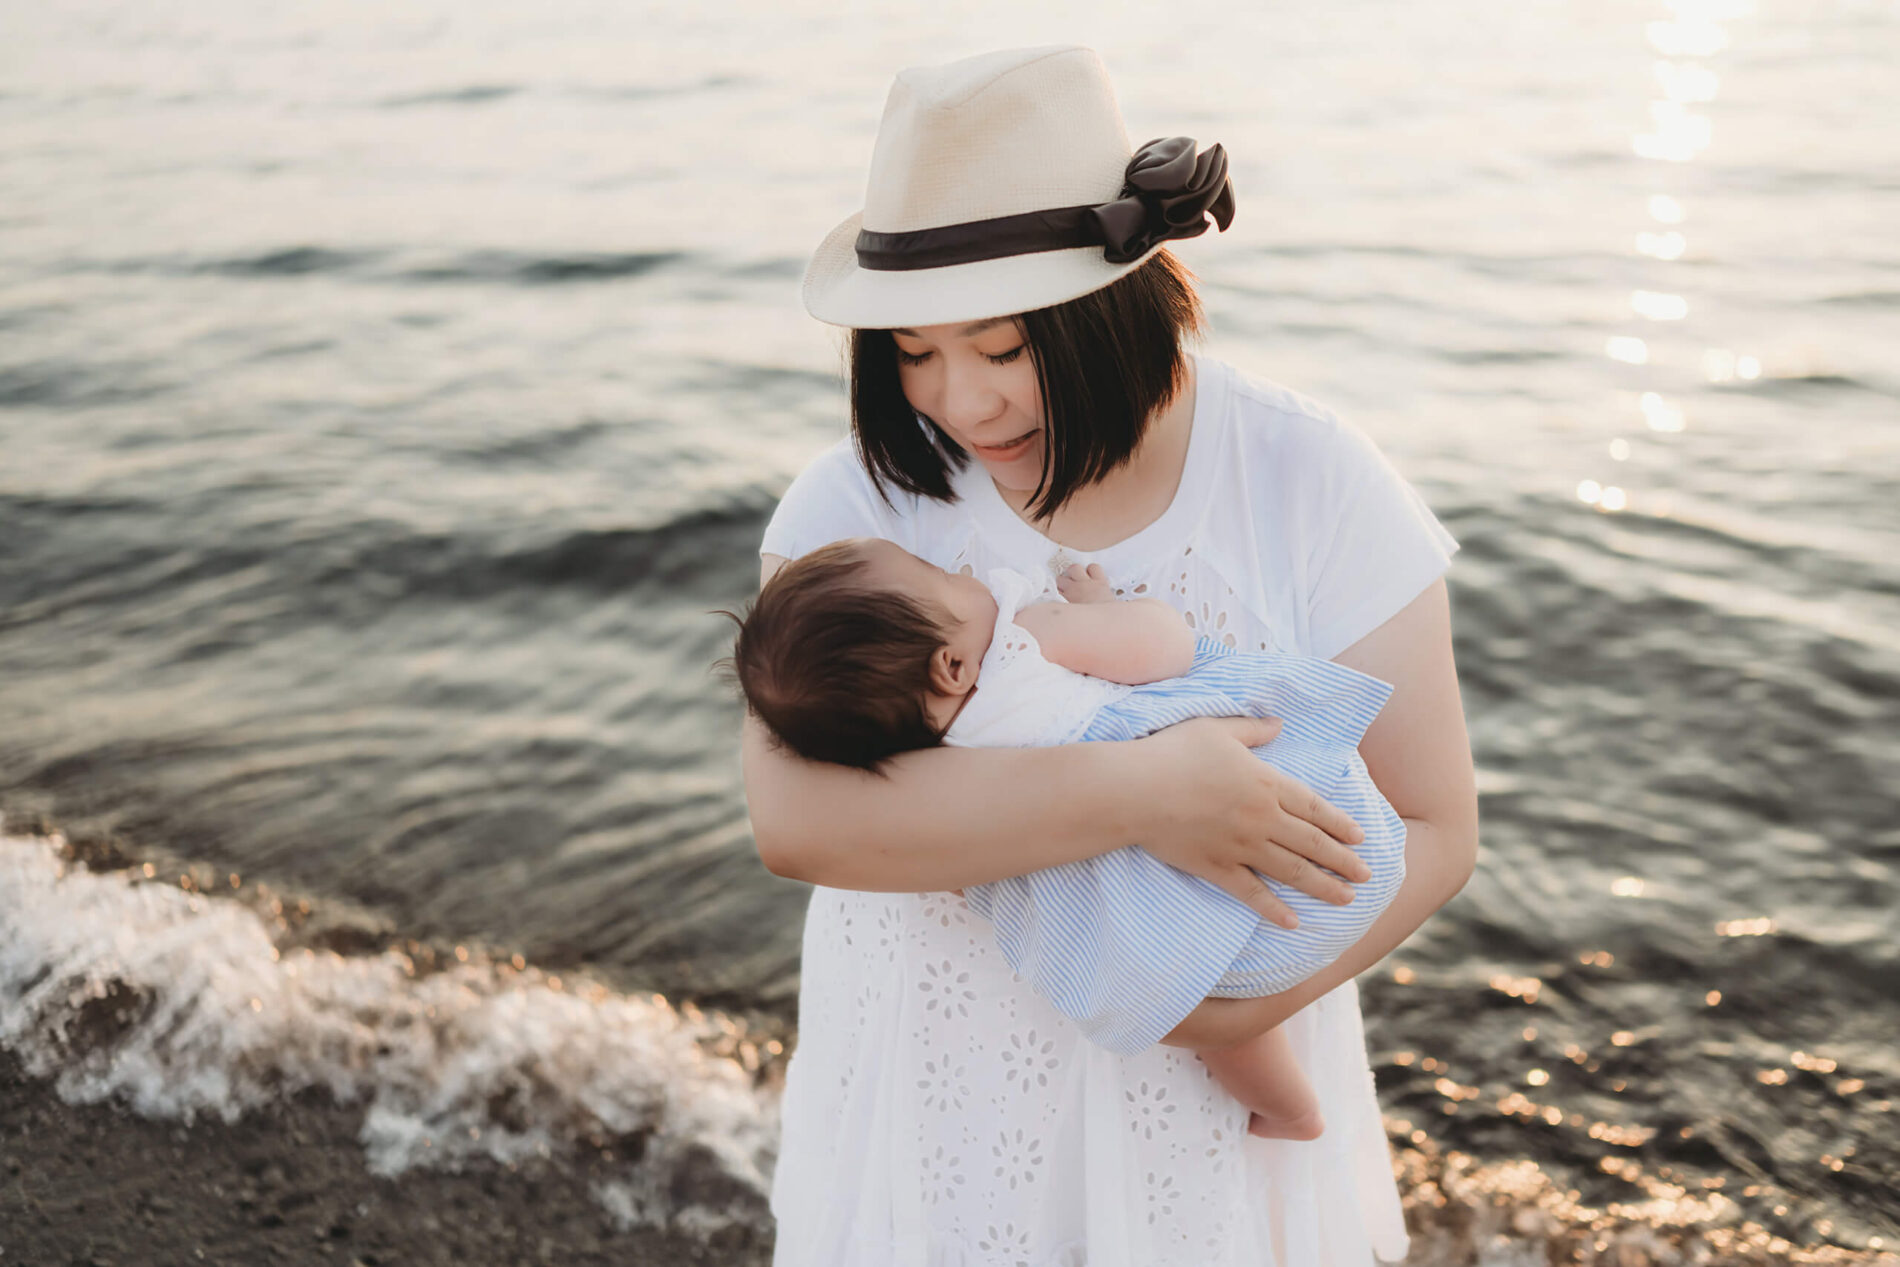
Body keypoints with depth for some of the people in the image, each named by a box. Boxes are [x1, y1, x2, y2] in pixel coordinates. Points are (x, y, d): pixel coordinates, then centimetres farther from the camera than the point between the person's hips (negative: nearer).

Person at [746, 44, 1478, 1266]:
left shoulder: (1308, 482, -12)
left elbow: (1434, 826, -10)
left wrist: (1249, 1001, -25)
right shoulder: (859, 500, -12)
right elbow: (794, 817, -27)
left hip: (1204, 1084, 0)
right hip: (939, 1075, 1)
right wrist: (1137, 795, -33)